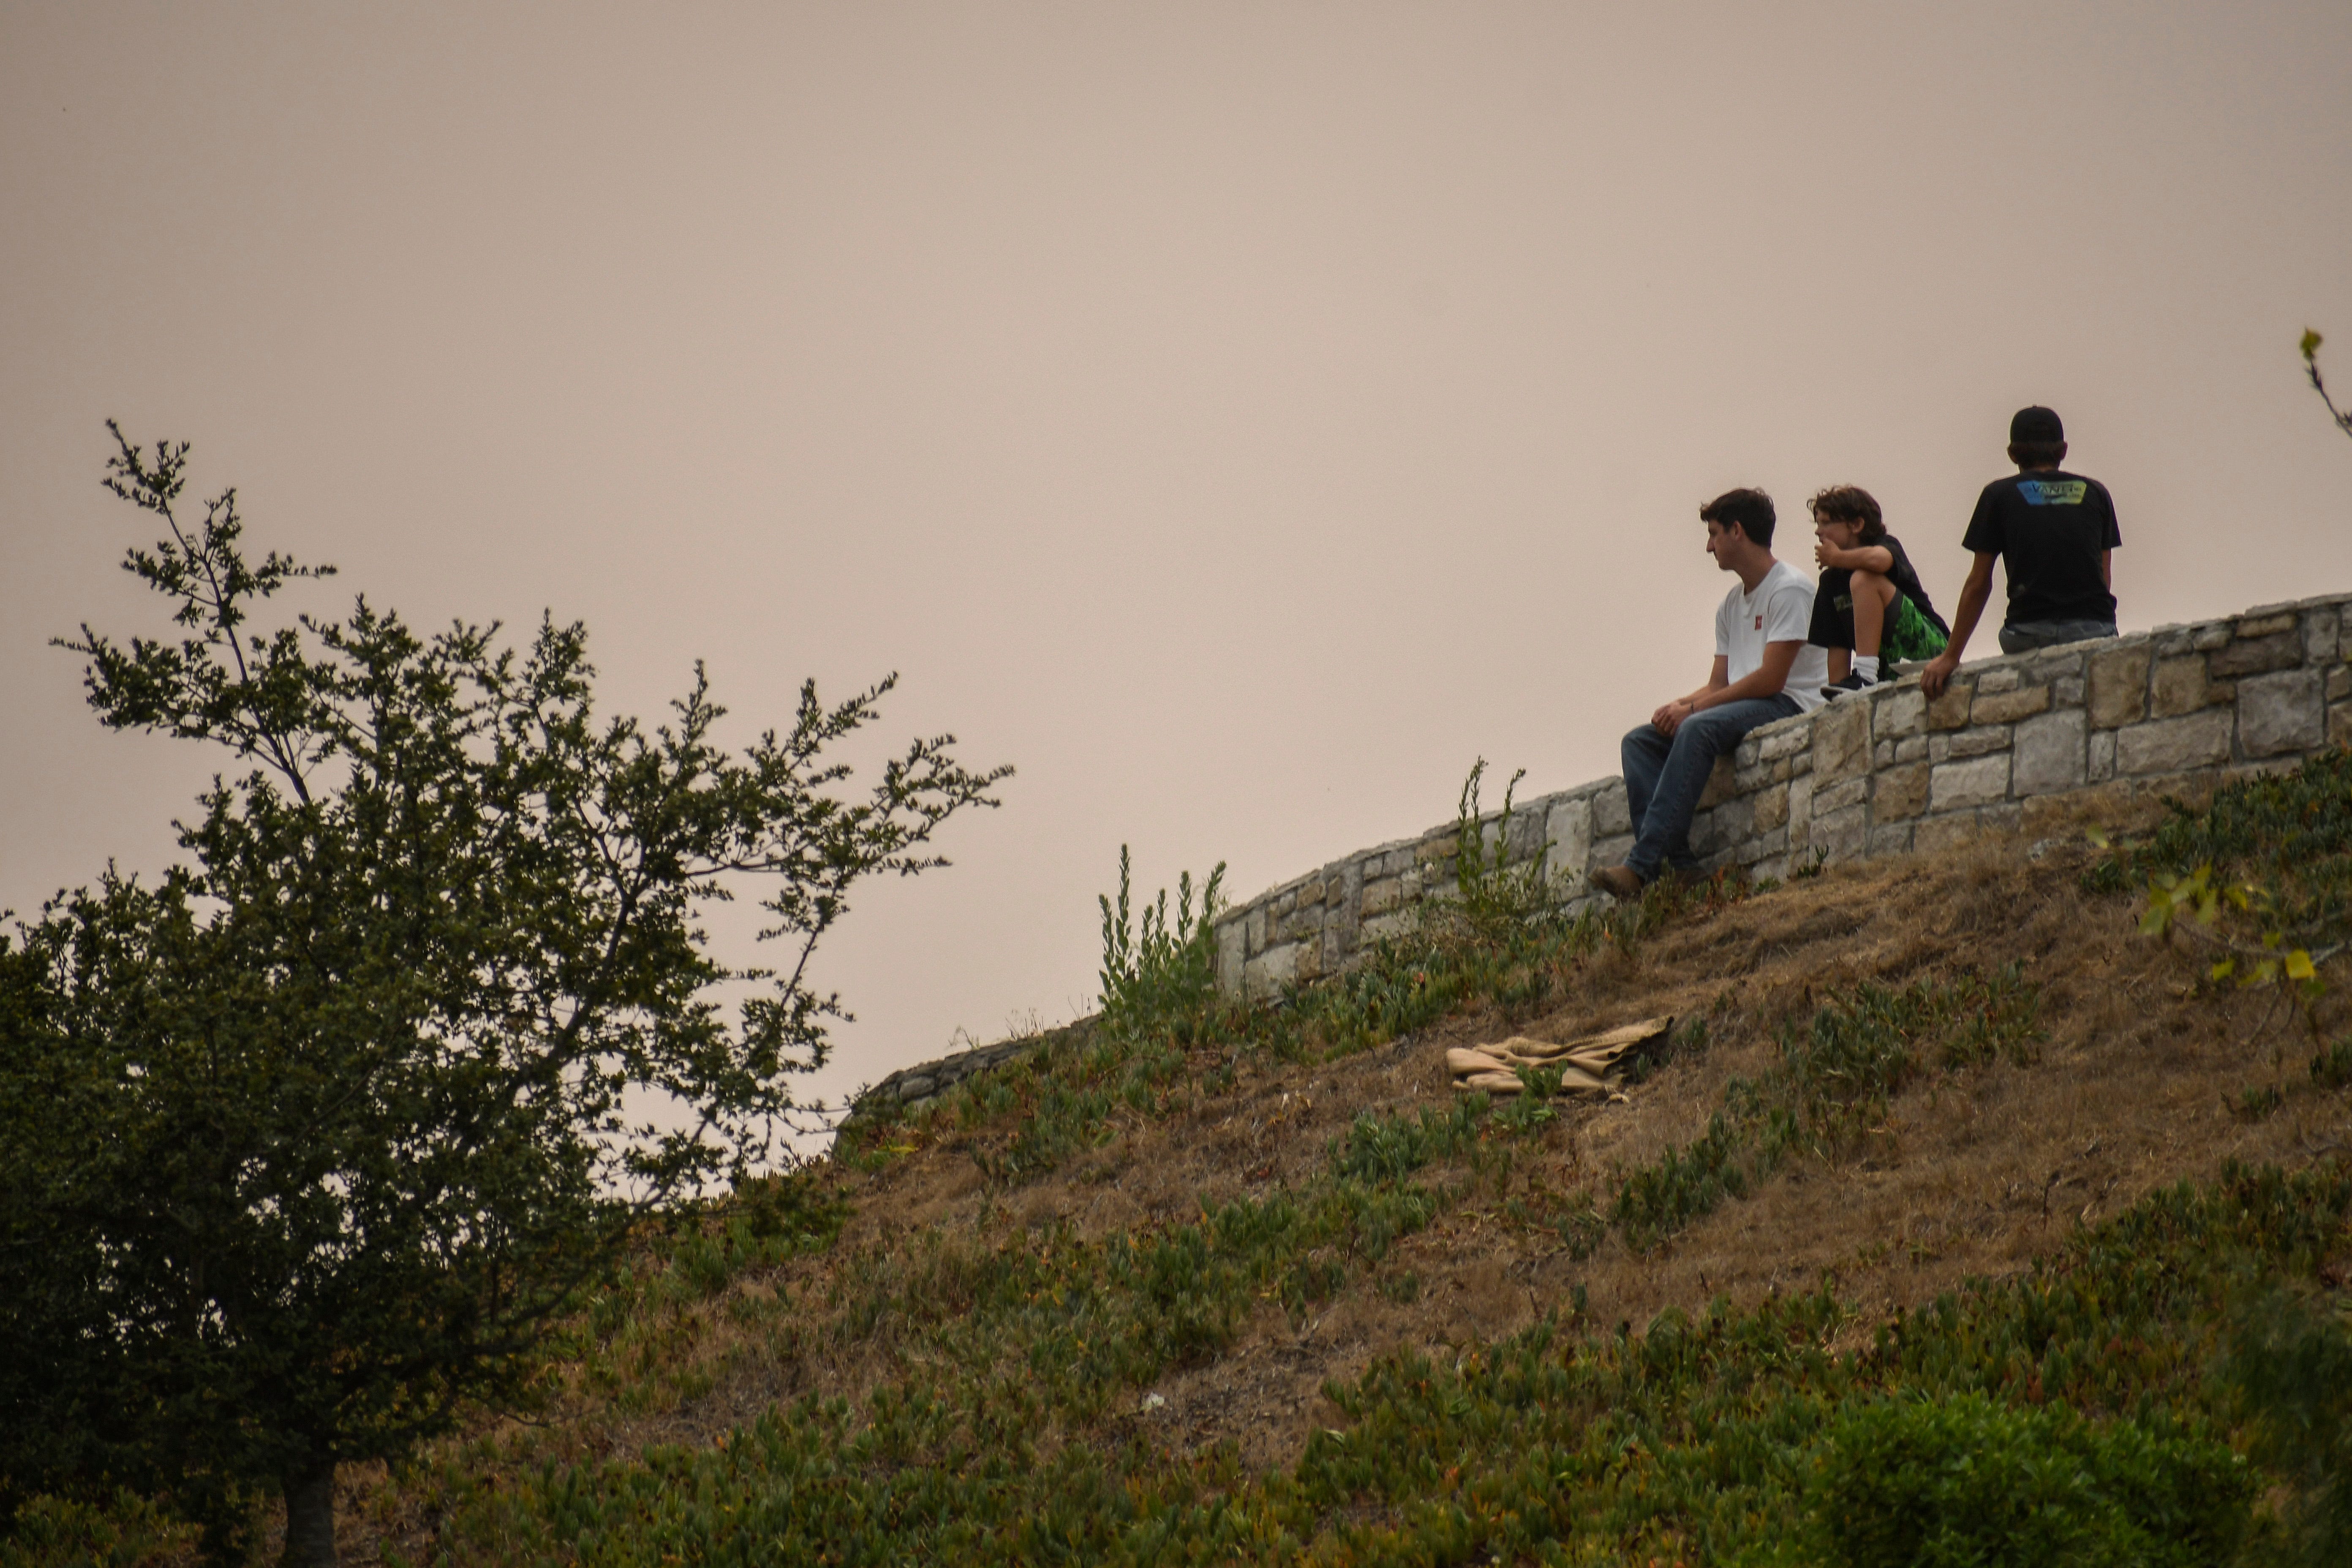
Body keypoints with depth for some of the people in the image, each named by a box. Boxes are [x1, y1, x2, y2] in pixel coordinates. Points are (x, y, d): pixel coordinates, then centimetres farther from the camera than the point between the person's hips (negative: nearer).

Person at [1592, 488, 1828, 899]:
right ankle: (1677, 864, -26)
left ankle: (1642, 865, -40)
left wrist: (1692, 708, -16)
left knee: (1699, 728, -35)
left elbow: (1770, 679, -17)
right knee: (1640, 740, -7)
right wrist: (1679, 706, -6)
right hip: (1744, 708, 9)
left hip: (1789, 706, -9)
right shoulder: (1732, 605, 20)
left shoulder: (1789, 589, -9)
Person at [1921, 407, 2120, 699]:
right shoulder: (2096, 494, 15)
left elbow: (1978, 585, 11)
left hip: (2029, 634, -1)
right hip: (2094, 630, 1)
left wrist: (1950, 656, 17)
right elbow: (2105, 578, 16)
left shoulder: (1999, 496, 10)